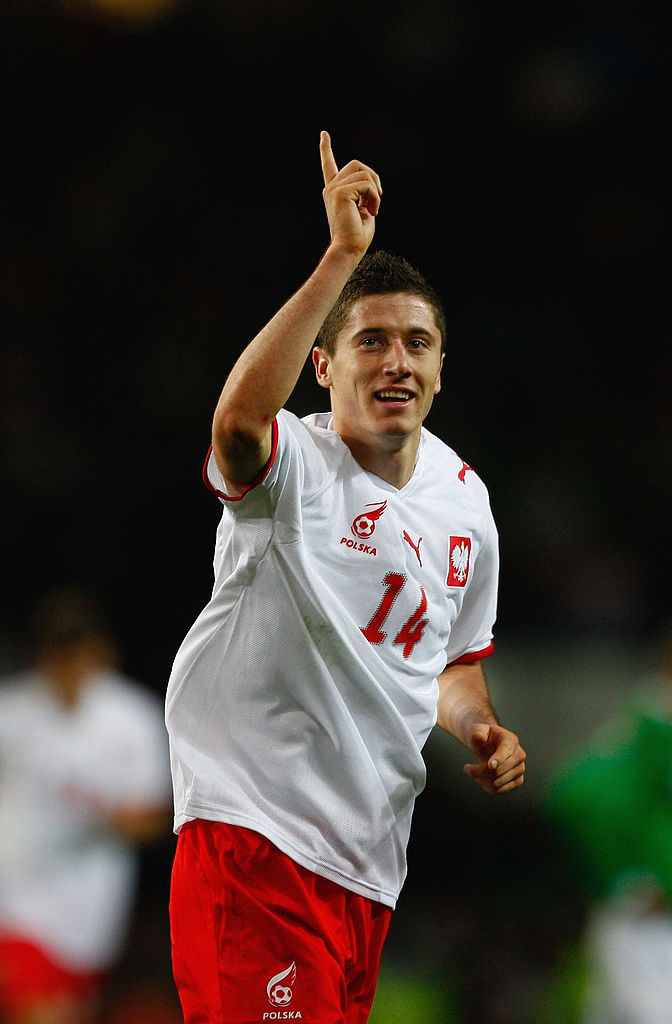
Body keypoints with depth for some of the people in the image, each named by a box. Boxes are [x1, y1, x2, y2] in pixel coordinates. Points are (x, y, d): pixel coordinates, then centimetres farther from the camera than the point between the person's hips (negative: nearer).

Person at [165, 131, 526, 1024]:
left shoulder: (464, 499, 13)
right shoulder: (293, 465, -10)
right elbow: (239, 421, -37)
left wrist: (479, 728, 5)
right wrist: (344, 257, -39)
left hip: (371, 854, 7)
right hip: (256, 836, -7)